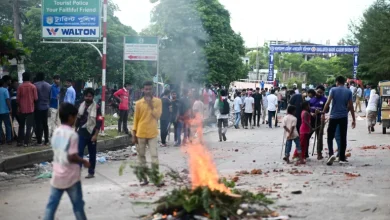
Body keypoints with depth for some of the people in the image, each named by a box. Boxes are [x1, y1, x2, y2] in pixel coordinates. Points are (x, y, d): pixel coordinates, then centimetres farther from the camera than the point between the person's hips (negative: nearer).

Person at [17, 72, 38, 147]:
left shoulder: (20, 87, -4)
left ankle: (20, 141, 14)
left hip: (22, 109, 2)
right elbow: (36, 98, -6)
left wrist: (19, 105, 14)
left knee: (21, 125, 15)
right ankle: (26, 142, -3)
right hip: (30, 109, -2)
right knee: (29, 126, 2)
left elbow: (17, 98, -2)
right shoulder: (33, 87, -6)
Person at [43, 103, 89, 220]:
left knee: (51, 204, 6)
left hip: (57, 175, 6)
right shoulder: (72, 134, -17)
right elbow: (72, 157, -21)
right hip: (70, 176, -6)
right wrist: (84, 161, -4)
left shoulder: (56, 132, 5)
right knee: (78, 205, 9)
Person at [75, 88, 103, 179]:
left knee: (92, 154, 8)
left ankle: (91, 172, 18)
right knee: (79, 152, -5)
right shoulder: (81, 105, 6)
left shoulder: (96, 107, -10)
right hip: (81, 133, 4)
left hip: (91, 134, -4)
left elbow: (99, 122, -13)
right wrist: (76, 131, 16)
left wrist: (95, 135, -18)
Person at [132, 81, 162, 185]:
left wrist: (151, 105, -16)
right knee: (141, 156, 6)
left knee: (154, 156, -9)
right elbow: (136, 119, 5)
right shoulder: (138, 103, 2)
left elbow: (157, 116, -9)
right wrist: (134, 134, 2)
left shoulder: (157, 101, 0)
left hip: (152, 134, -1)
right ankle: (144, 178, 13)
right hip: (140, 134, 2)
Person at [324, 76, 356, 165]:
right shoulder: (349, 92, 4)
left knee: (330, 136, 5)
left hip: (333, 116, -2)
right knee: (343, 138, 9)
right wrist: (354, 119, 9)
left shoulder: (333, 90, -2)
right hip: (344, 117, 2)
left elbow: (328, 102, -11)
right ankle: (342, 158, 10)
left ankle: (331, 154, -17)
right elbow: (351, 106, 3)